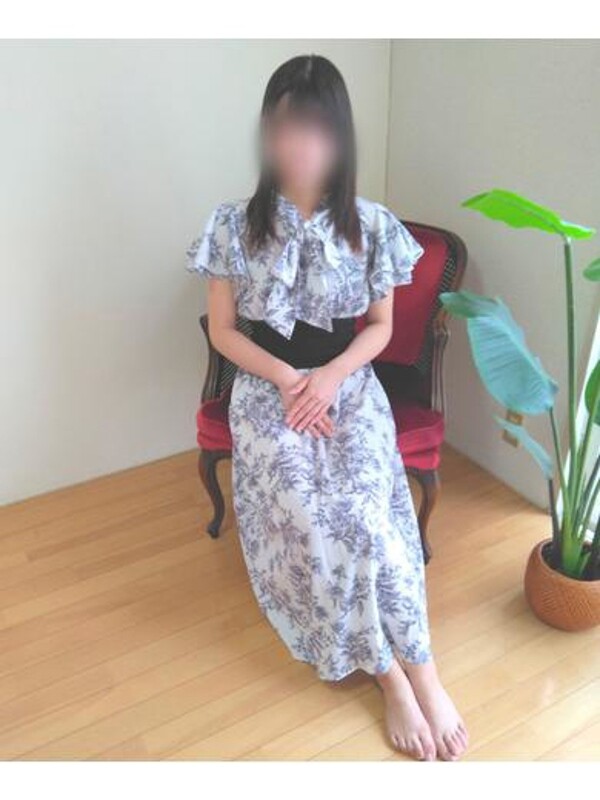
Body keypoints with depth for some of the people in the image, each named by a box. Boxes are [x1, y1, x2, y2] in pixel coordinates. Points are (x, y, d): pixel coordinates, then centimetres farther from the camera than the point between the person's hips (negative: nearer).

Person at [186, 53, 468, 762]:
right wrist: (288, 380, -14)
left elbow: (380, 326, 6)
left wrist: (330, 377, -12)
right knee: (313, 519, -25)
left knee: (362, 512, -26)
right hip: (268, 390, 0)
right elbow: (223, 330, 1)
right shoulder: (236, 224, -2)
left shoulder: (371, 224, 0)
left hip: (349, 386, 1)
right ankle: (398, 675, -8)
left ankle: (413, 675, -8)